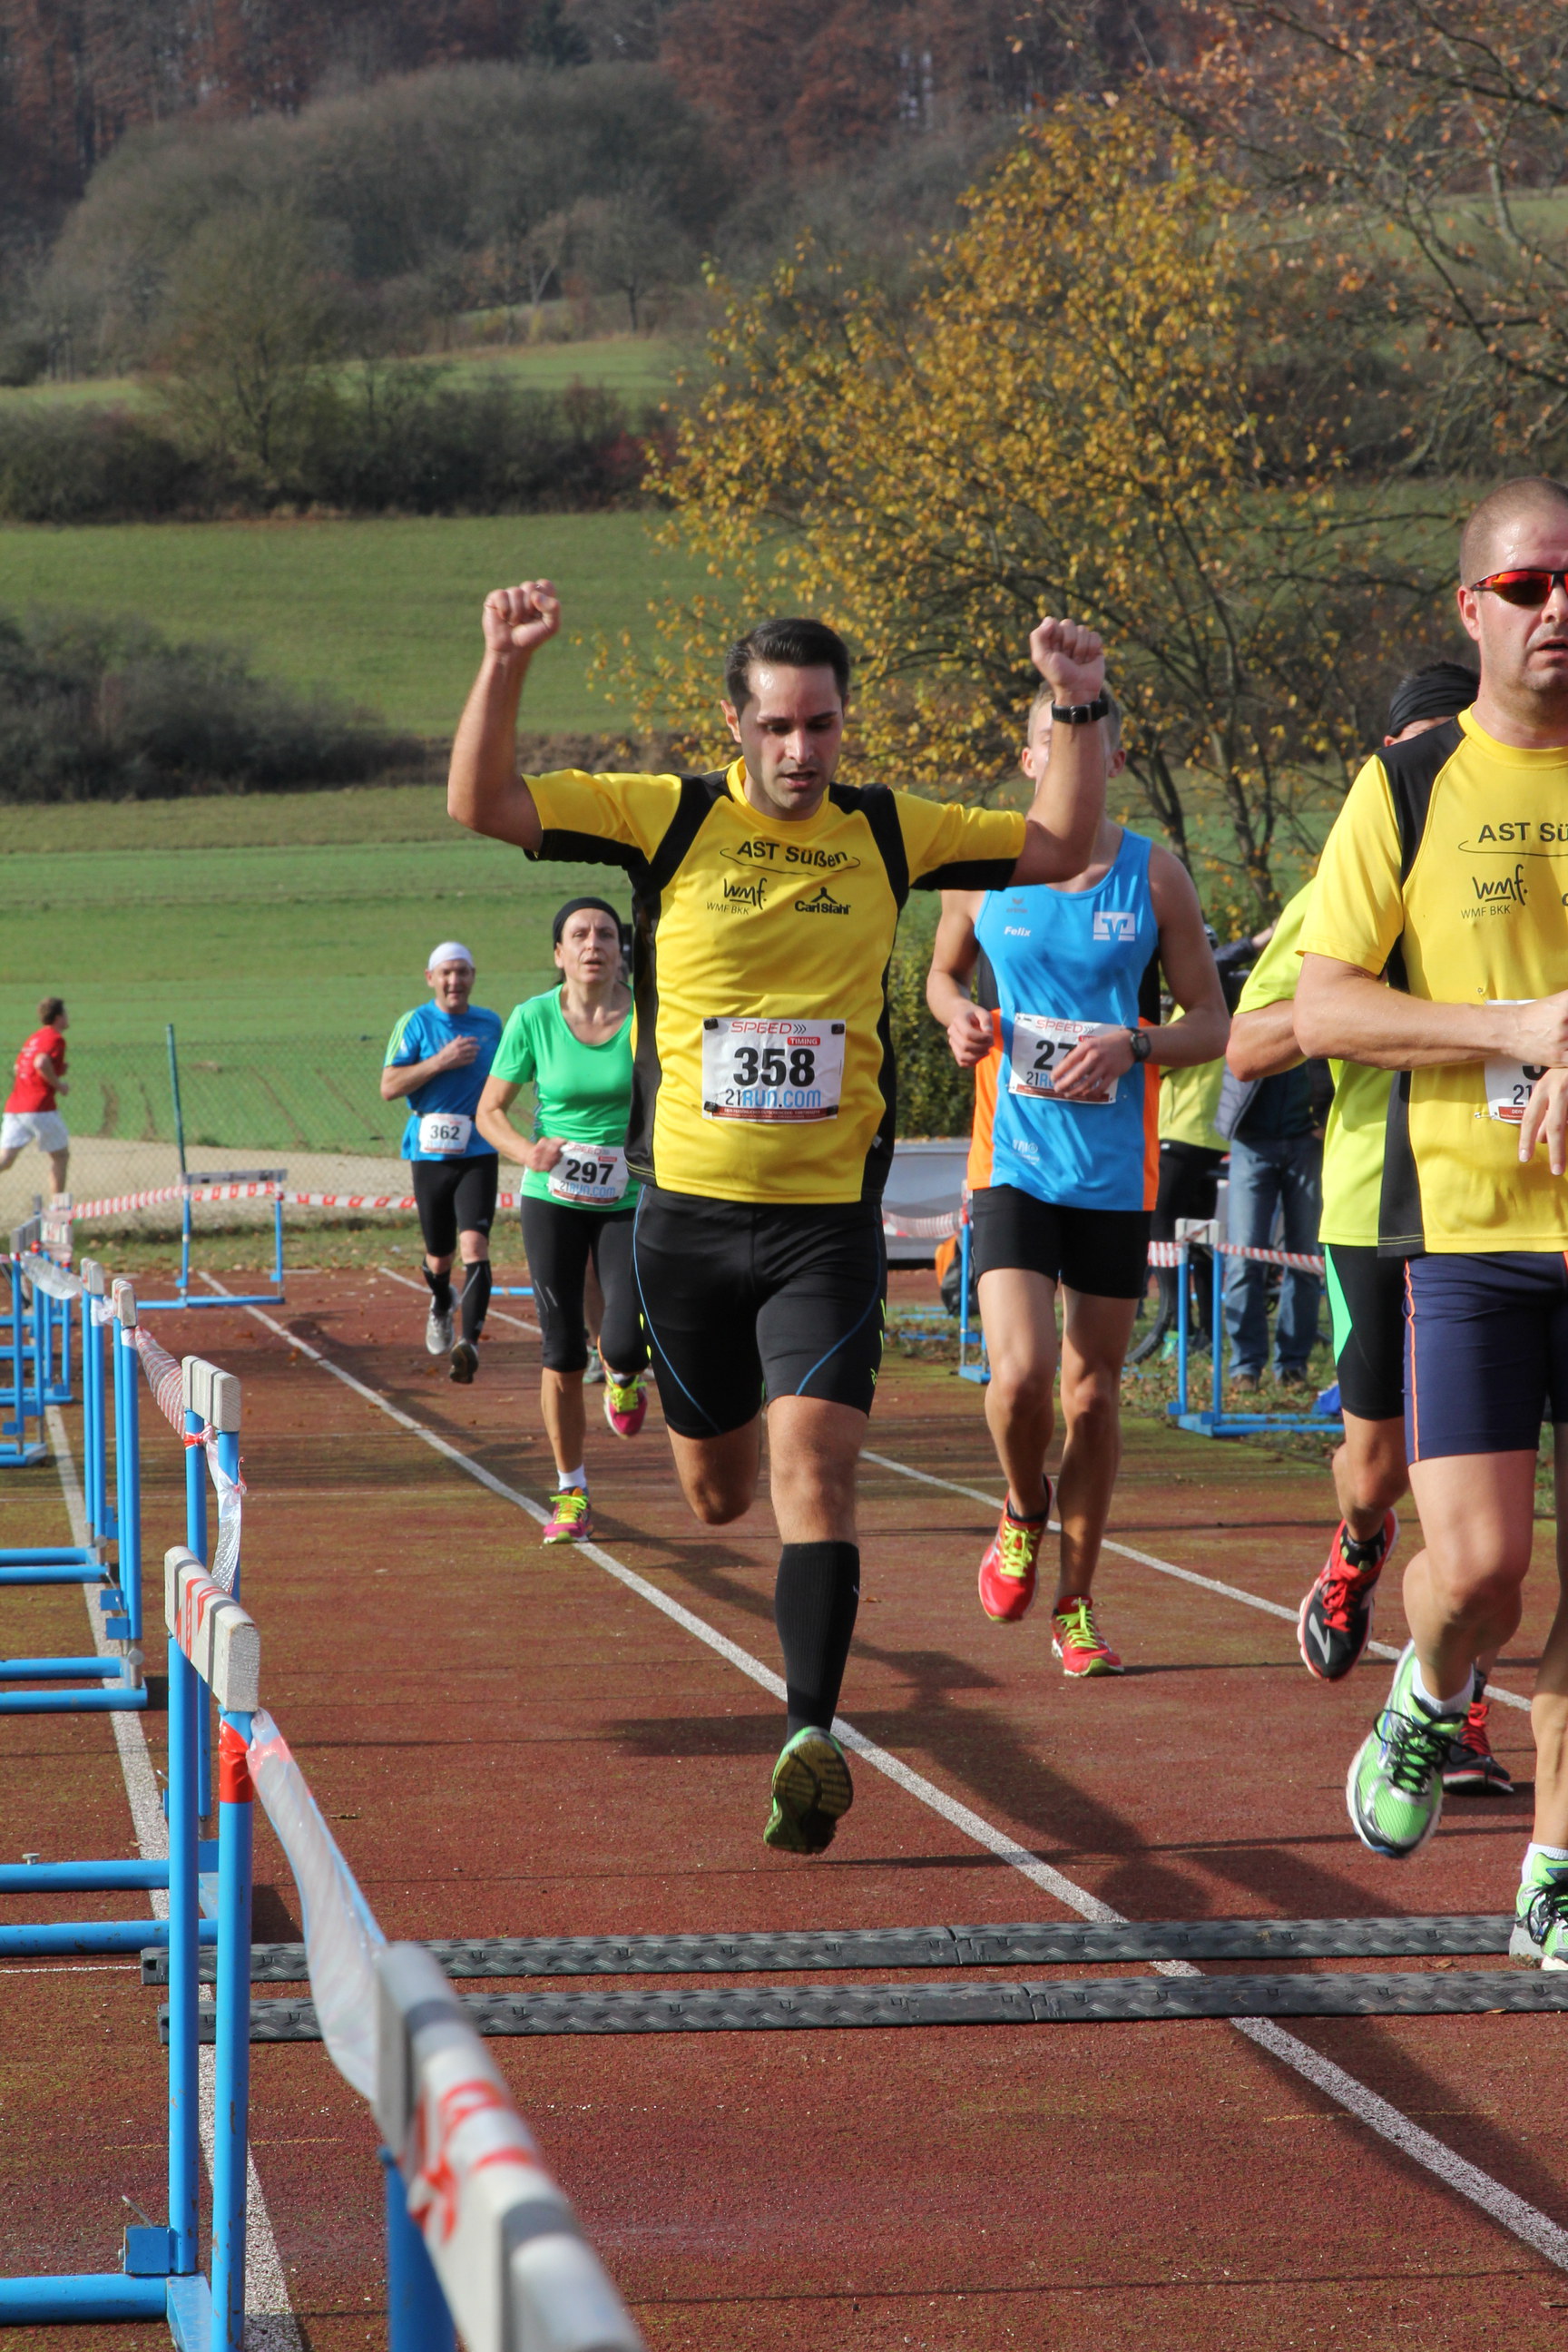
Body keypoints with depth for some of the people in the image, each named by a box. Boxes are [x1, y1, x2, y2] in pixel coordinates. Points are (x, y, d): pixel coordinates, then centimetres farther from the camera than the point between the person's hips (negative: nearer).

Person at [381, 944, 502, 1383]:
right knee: (439, 1255, 12)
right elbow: (389, 1088, -11)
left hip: (479, 1153, 1)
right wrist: (441, 1061, -19)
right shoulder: (415, 1024, -2)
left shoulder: (491, 1023, 8)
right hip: (430, 1154, -1)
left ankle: (469, 1342, -28)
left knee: (474, 1244, -19)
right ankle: (439, 1309, 46)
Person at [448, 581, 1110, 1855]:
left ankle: (811, 1735, -20)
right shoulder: (668, 819, -2)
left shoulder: (890, 834, 3)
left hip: (830, 1216, -1)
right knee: (717, 1490, 14)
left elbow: (1058, 848, 12)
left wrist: (1081, 709, -2)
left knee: (815, 1471, -16)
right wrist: (505, 669, -21)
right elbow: (482, 804, -7)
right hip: (690, 1211, 1)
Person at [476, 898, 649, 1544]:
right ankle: (571, 1494, 17)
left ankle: (621, 1376, 24)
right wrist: (525, 1150, -19)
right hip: (553, 1199, 0)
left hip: (631, 1197, 0)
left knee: (627, 1343, -16)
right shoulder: (533, 1019, -7)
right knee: (562, 1353, 1)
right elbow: (490, 1110, 1)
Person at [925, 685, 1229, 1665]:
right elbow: (944, 972, 20)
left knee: (1094, 1393, 7)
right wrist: (959, 1017, -3)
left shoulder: (1155, 875, 0)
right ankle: (1023, 1512, 15)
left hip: (1116, 1169, 1)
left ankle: (1077, 1600, 22)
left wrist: (1129, 1046, -15)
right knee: (1021, 1373, -17)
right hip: (1014, 1158, -1)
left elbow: (1213, 1024, 4)